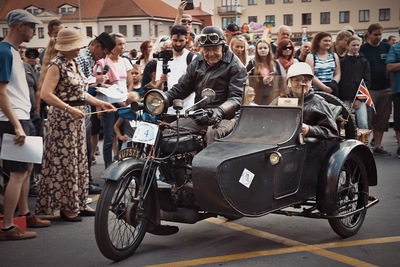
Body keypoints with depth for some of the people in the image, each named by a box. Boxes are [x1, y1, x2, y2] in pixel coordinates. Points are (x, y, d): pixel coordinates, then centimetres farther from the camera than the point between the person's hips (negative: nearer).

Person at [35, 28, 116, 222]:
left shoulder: (75, 64, 12)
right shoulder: (57, 65, -13)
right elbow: (45, 94, -22)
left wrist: (100, 103, 9)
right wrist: (69, 109, -25)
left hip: (77, 118, 9)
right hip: (62, 119, -9)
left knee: (78, 161, 12)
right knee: (64, 162, -2)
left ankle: (78, 203, 22)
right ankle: (66, 207, 7)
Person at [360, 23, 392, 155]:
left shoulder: (387, 47, 8)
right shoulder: (363, 49, -3)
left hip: (385, 89, 4)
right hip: (369, 90, -4)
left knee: (382, 119, 8)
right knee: (366, 120, -2)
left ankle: (377, 145, 17)